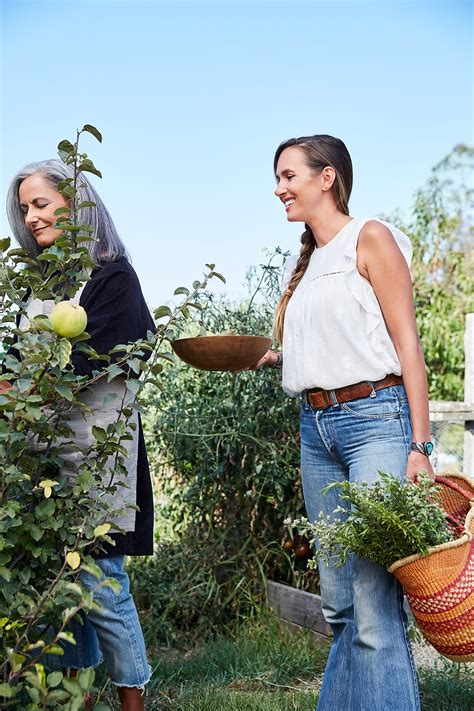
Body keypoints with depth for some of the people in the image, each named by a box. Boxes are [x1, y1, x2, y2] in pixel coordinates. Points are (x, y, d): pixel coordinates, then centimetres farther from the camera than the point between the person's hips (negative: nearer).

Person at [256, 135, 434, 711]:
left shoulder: (370, 238, -1)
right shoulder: (306, 261, 19)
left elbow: (406, 344, -7)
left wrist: (419, 445, -14)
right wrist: (267, 358, 8)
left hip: (375, 418, -7)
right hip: (316, 426, 7)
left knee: (375, 602, -11)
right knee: (339, 602, 11)